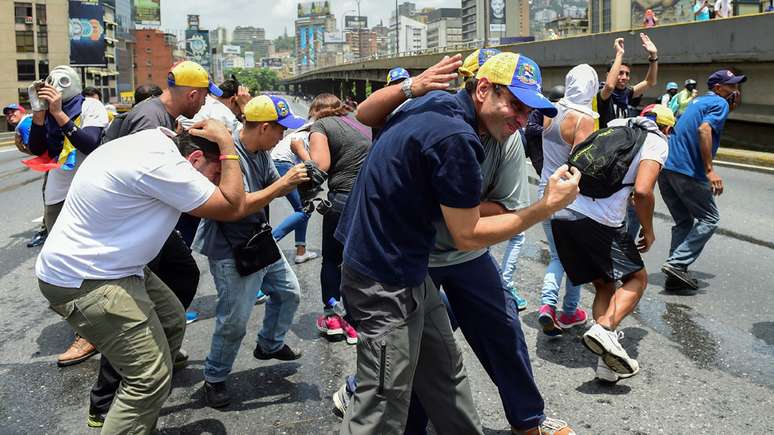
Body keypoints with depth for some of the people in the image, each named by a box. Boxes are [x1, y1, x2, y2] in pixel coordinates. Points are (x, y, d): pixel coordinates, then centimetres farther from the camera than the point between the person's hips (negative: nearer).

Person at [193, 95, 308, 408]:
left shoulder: (260, 151, 2)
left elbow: (273, 187, 11)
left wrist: (296, 178, -9)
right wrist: (283, 184, -26)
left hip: (260, 241, 9)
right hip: (231, 250, -9)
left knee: (289, 292, 20)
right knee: (234, 321, -4)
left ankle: (270, 344, 43)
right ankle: (214, 379, 20)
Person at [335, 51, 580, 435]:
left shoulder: (435, 102, 6)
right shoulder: (456, 138, -24)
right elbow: (468, 235, -19)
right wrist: (548, 206, -16)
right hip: (386, 283, -10)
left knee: (444, 372, 17)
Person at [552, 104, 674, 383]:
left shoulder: (614, 129, 26)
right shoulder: (657, 141, 7)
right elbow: (642, 191, -9)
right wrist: (648, 230, 6)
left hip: (561, 213, 7)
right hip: (599, 221, -6)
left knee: (604, 285, 17)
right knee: (637, 279, 12)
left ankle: (607, 364, 7)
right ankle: (605, 329, -13)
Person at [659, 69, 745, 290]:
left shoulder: (698, 100, 23)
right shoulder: (720, 103, -4)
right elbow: (704, 129, -22)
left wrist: (732, 106, 22)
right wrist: (710, 170, -25)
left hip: (666, 167, 9)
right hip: (687, 170, -9)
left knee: (684, 222, 16)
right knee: (709, 219, 2)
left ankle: (676, 271, 12)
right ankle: (677, 263, -8)